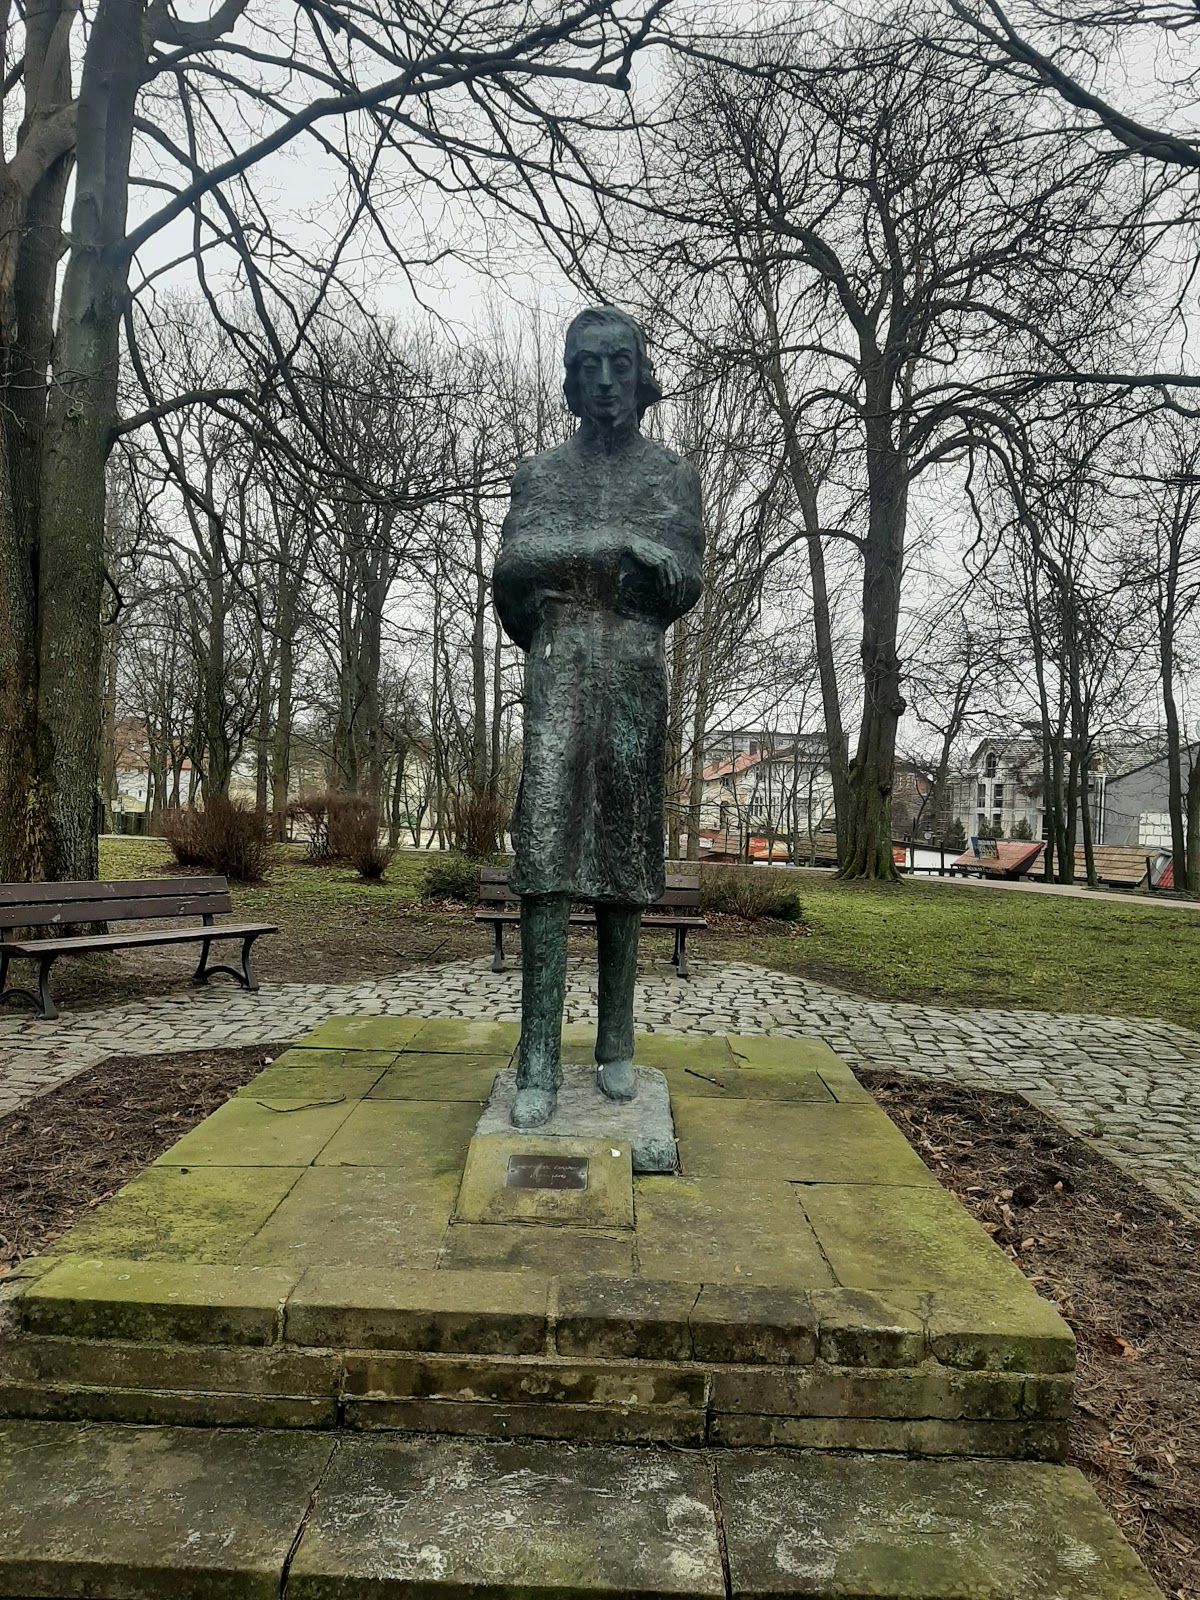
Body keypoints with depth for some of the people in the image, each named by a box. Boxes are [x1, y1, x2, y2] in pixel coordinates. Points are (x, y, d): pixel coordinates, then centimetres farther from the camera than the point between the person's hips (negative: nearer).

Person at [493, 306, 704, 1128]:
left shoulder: (675, 473, 14)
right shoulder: (540, 472, 15)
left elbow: (686, 583, 2)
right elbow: (514, 568, 2)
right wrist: (626, 542, 3)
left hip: (638, 669, 1)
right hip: (558, 665, 0)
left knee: (624, 854, 0)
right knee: (548, 846, -14)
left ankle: (617, 1042, 10)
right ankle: (539, 1060, -13)